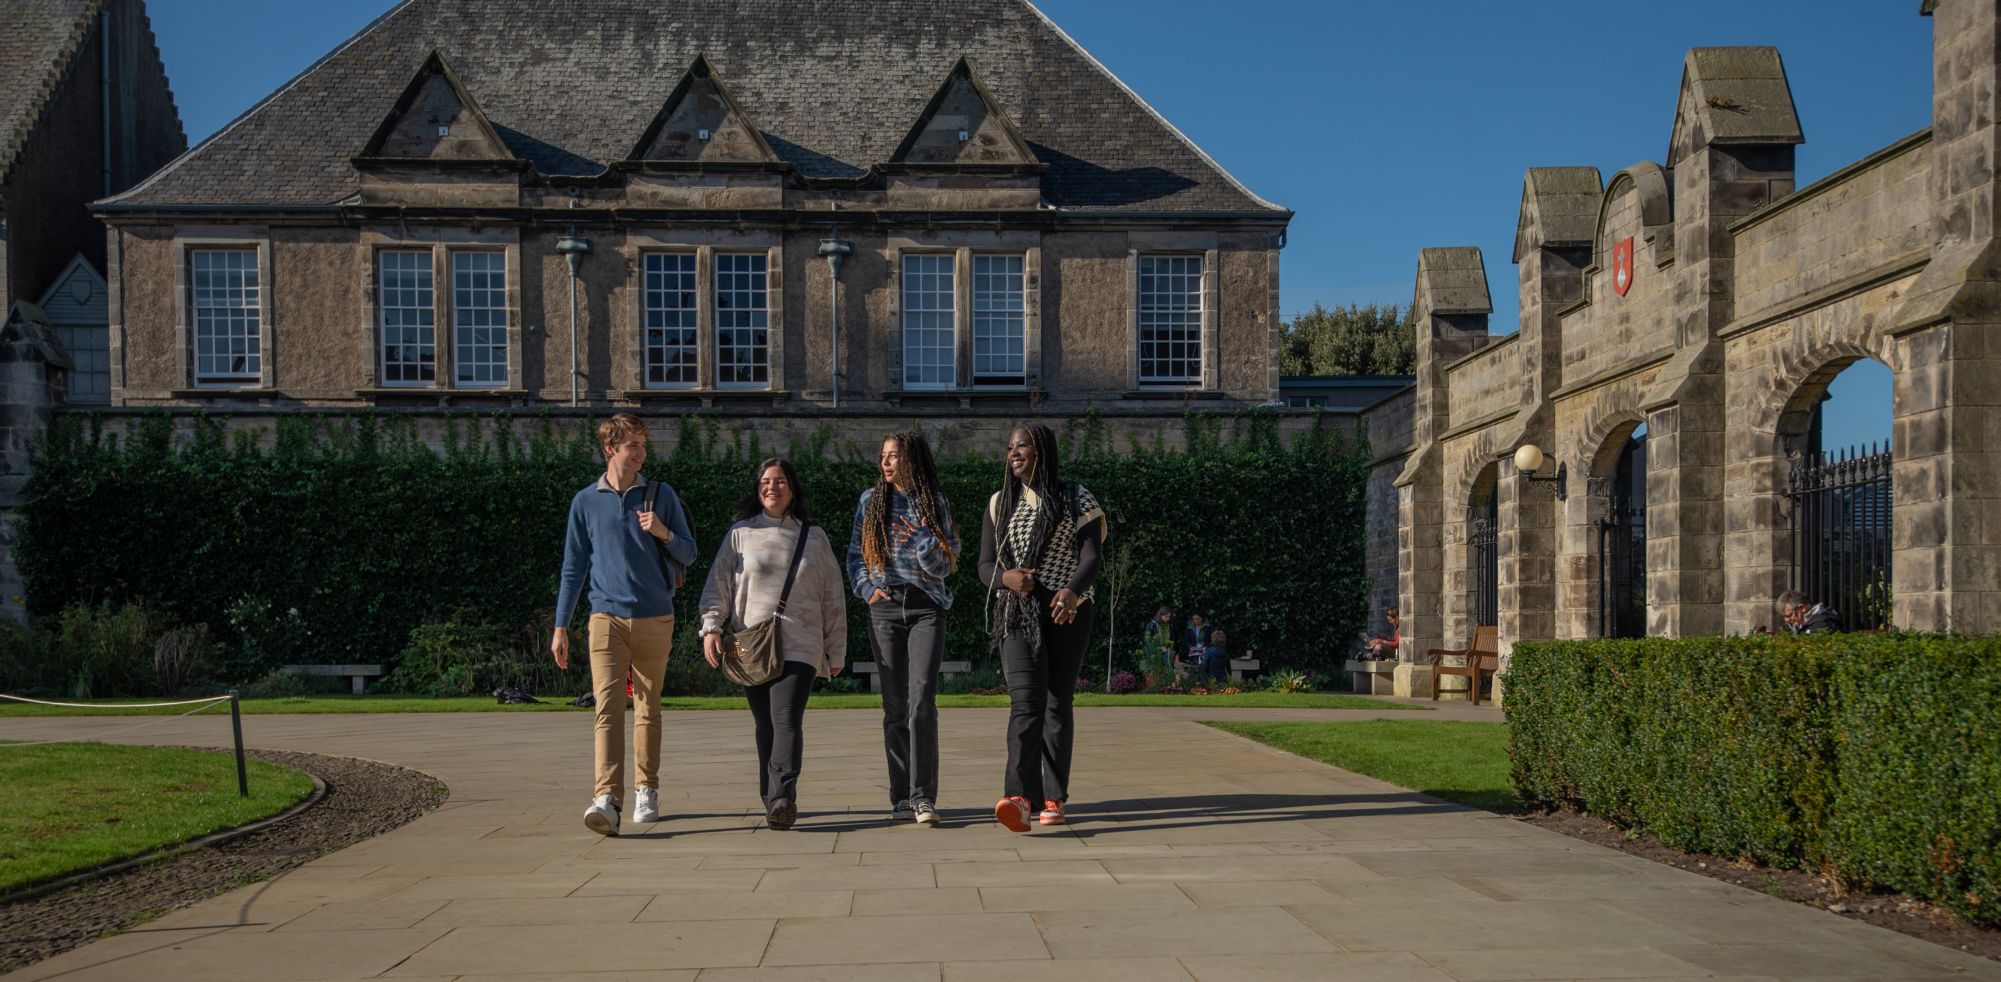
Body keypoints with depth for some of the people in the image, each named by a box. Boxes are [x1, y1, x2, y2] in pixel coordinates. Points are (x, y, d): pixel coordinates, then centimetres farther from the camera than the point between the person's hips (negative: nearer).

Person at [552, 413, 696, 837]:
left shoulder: (661, 496, 8)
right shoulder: (585, 502, 7)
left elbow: (688, 555, 11)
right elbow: (573, 567, 10)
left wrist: (664, 533, -11)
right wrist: (560, 627, 7)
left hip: (655, 618, 1)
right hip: (607, 617, -1)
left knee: (648, 707, 8)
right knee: (608, 705, -14)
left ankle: (647, 791, 21)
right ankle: (607, 799, -22)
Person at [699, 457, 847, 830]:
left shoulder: (814, 537, 13)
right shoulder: (741, 533, 12)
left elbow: (833, 599, 15)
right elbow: (718, 585, 8)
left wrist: (836, 651, 14)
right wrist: (711, 627, -7)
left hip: (799, 646, -1)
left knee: (787, 720, -16)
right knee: (765, 726, 4)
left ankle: (783, 798, -28)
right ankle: (772, 801, 10)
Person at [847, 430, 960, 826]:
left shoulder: (936, 504, 7)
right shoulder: (871, 501, 12)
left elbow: (944, 568, 7)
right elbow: (854, 555, 14)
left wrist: (924, 541, -11)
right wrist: (867, 588, -3)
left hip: (926, 607, -2)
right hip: (885, 609, 2)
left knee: (922, 700, -14)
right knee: (894, 705, 2)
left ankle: (922, 796, -14)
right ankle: (901, 798, 8)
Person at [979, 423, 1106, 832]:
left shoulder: (1076, 499, 4)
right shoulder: (1000, 503, 13)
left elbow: (1091, 555, -7)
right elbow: (985, 565, 11)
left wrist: (1072, 589, -29)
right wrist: (1007, 577, -13)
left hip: (1067, 611, -1)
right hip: (1018, 613, 1)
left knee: (1058, 703, 3)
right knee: (1025, 701, -16)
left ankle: (1053, 798, 12)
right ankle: (1020, 798, -29)